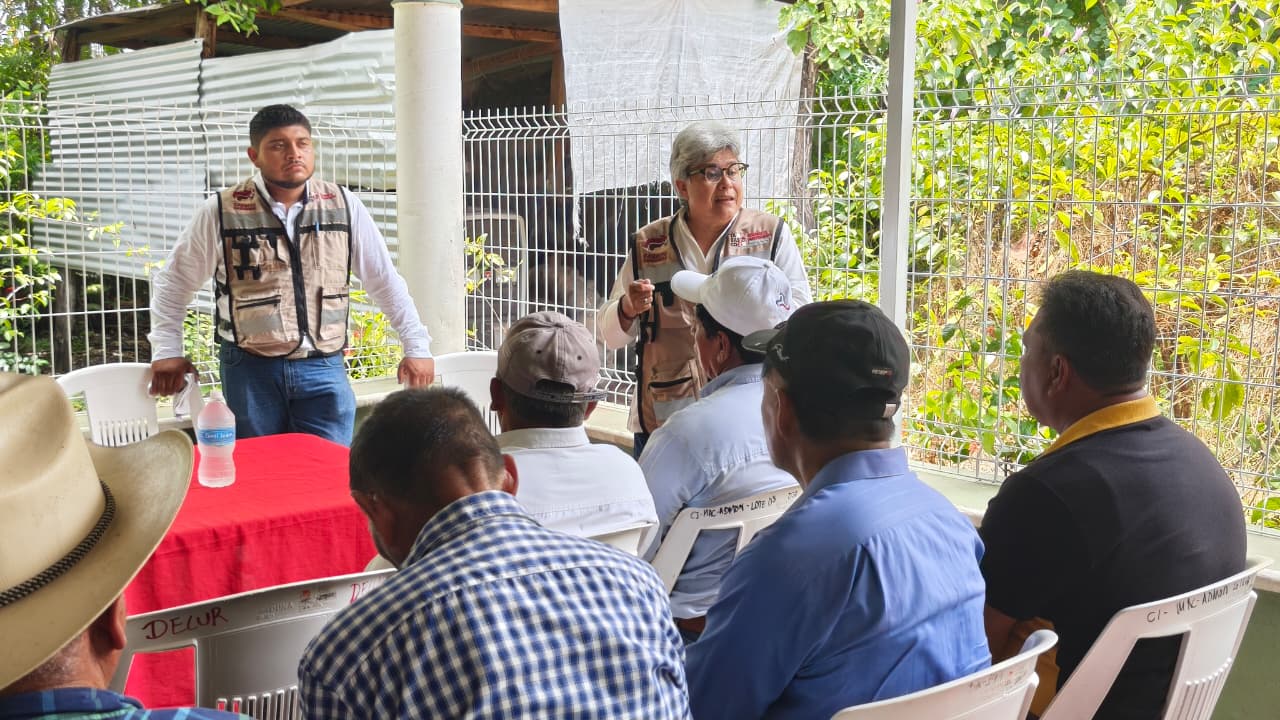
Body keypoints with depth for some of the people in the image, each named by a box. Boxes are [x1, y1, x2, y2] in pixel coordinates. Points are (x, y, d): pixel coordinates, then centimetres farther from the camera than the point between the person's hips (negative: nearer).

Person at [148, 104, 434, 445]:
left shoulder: (344, 206, 2)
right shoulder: (222, 212, -2)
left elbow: (386, 281, 8)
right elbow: (173, 280, 9)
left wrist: (417, 346, 5)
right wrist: (167, 350, 3)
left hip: (324, 368, 1)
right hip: (250, 370, -1)